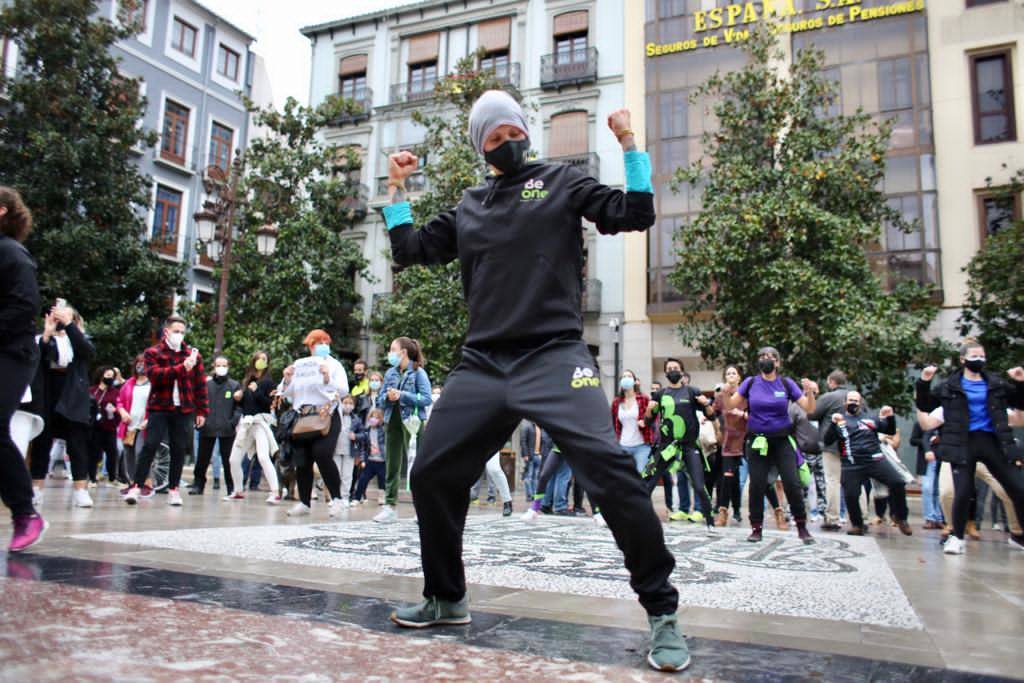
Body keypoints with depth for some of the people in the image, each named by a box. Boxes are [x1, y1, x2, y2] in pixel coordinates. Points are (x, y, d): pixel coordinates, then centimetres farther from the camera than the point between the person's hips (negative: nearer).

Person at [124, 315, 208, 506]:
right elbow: (155, 375, -15)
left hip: (184, 410, 2)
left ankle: (173, 489, 13)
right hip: (159, 408, -2)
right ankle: (136, 486, -3)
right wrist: (182, 368, -25)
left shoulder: (192, 354, 10)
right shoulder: (153, 353, 4)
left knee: (179, 449, 4)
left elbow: (200, 384, 10)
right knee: (150, 446, -8)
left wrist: (202, 411, 5)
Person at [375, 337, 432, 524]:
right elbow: (380, 402, 13)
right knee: (392, 465, 7)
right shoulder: (390, 373, 11)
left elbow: (427, 398, -12)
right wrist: (388, 397, -9)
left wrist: (402, 395, -17)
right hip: (393, 422, 5)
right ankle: (390, 506, 13)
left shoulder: (418, 372, -4)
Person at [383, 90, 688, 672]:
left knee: (612, 471, -21)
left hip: (554, 356, -4)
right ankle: (447, 598, 27)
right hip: (482, 366, 5)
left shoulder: (560, 181, 9)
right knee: (433, 476, 5)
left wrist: (629, 145, -5)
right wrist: (398, 188, 21)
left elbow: (636, 215, 1)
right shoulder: (469, 206, 20)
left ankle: (663, 614, -4)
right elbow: (409, 250, 22)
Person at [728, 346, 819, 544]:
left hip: (782, 440, 0)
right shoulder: (750, 383, 1)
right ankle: (756, 528, 13)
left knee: (792, 483, -5)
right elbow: (731, 405, 5)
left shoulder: (786, 383, 0)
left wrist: (811, 393, -19)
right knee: (757, 485, 1)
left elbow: (809, 409, -1)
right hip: (757, 441, 0)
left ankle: (802, 527, 11)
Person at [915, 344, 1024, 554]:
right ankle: (957, 537, 13)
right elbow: (924, 406, 7)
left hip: (991, 442, 3)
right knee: (963, 493, -7)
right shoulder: (949, 387, 4)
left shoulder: (996, 384, 10)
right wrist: (924, 383, -8)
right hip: (963, 444, -3)